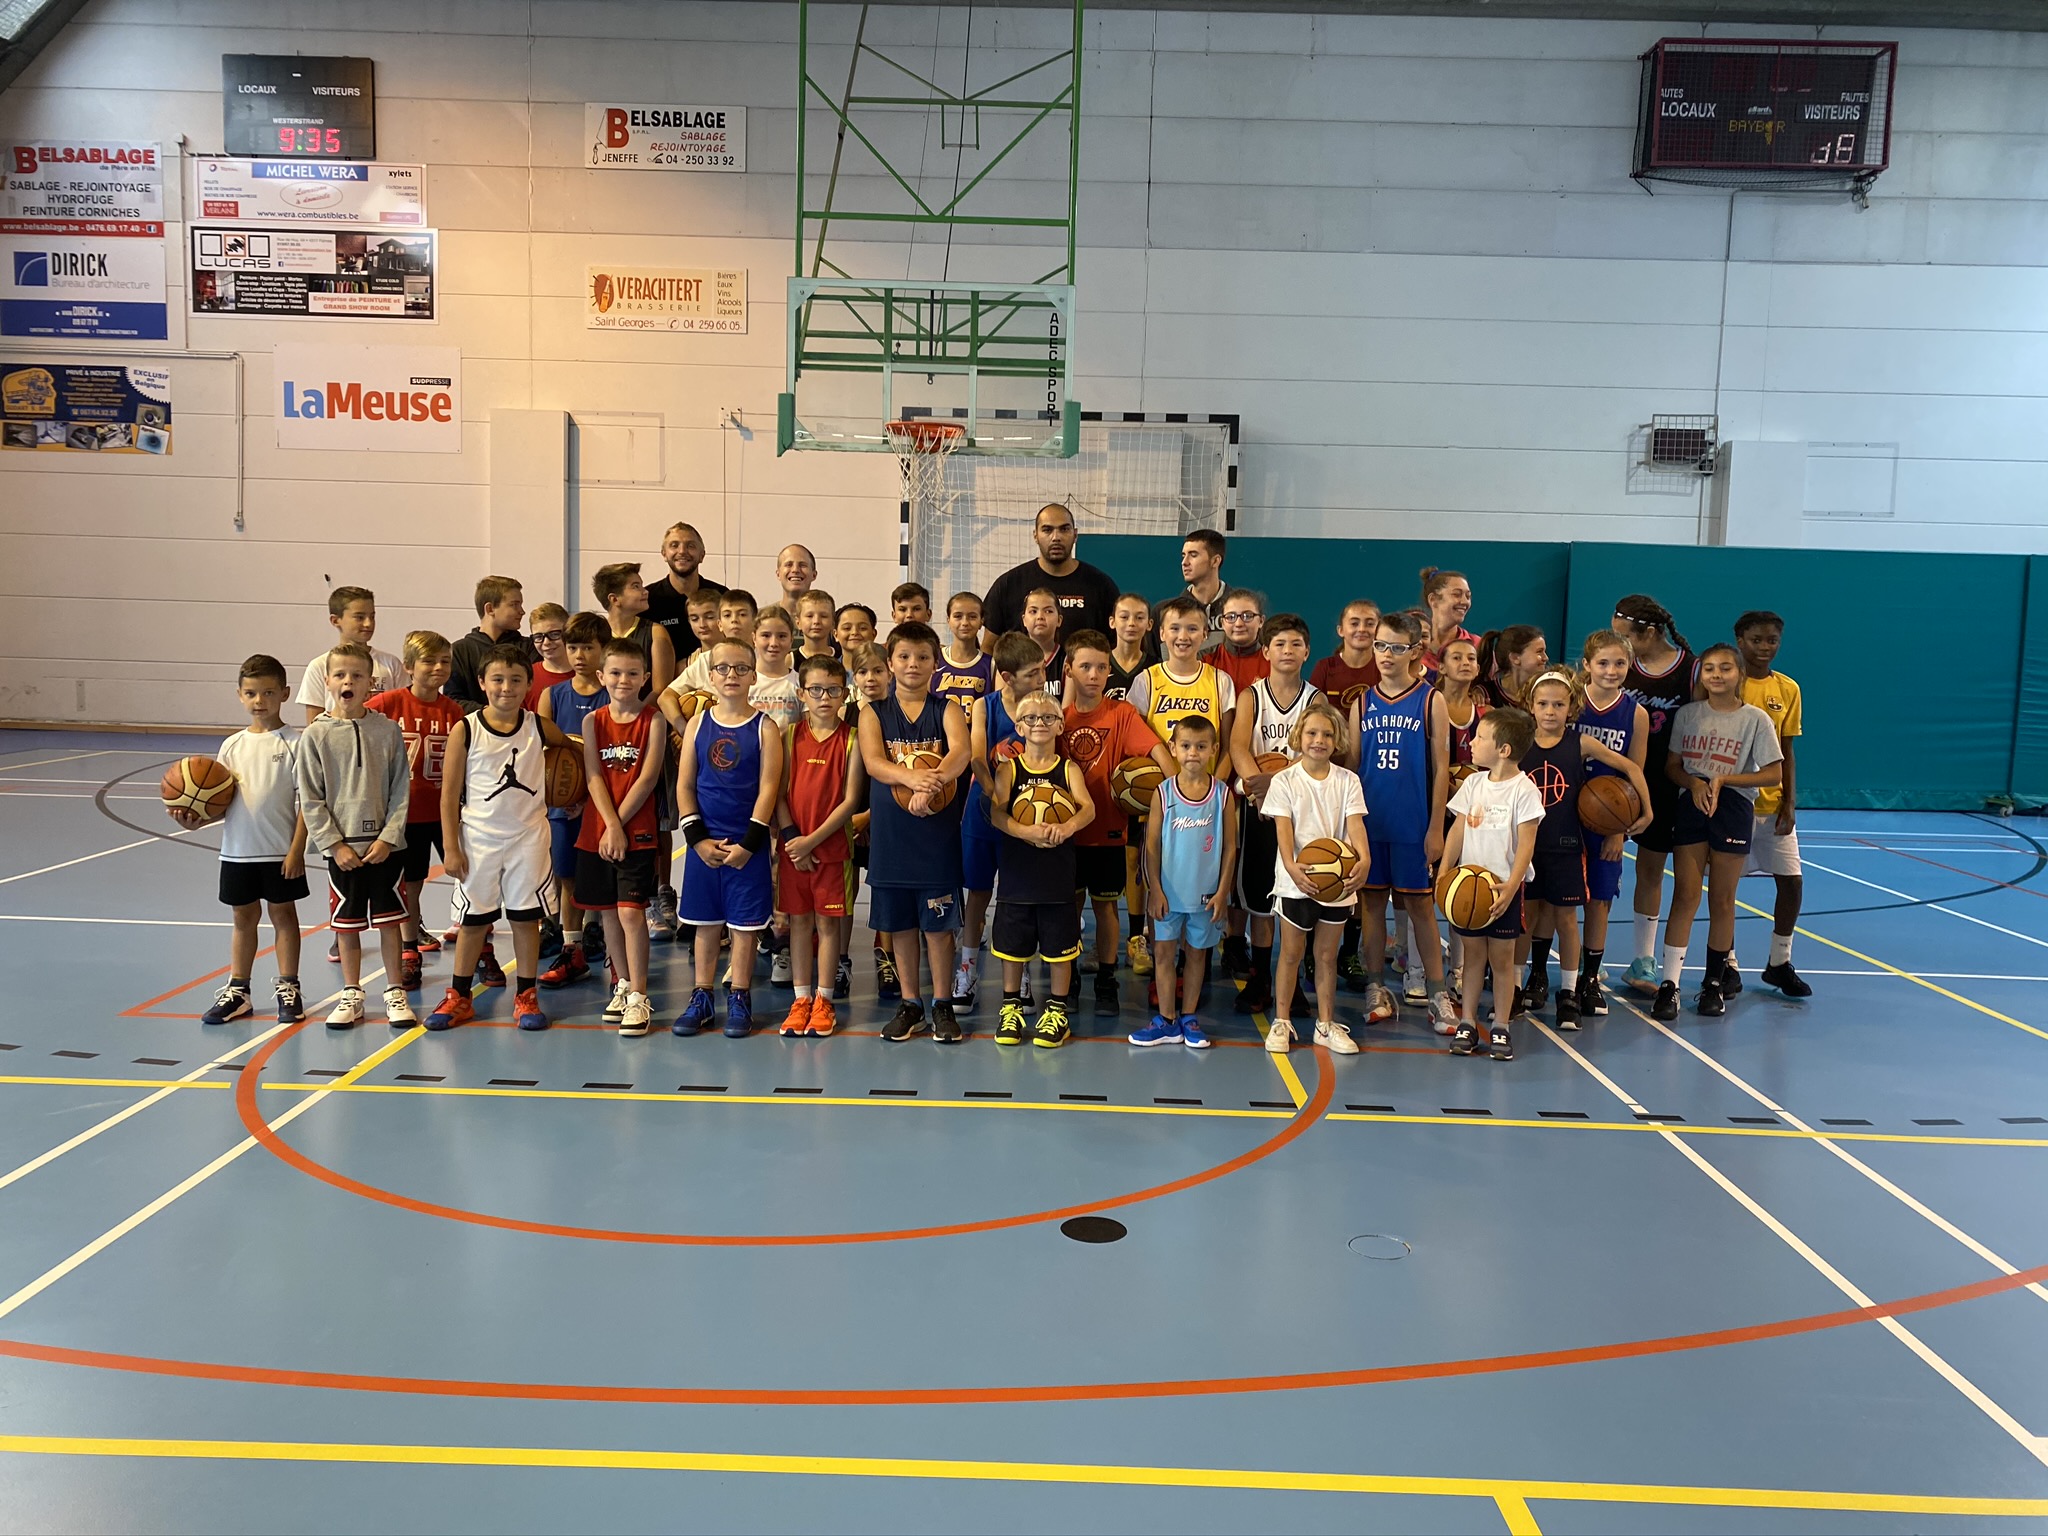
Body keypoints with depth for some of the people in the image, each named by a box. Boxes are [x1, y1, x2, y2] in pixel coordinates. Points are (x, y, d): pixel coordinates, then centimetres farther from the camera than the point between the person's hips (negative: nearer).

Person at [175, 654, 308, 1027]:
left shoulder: (294, 743, -7)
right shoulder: (232, 746, 5)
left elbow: (305, 801, -8)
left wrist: (296, 850, -12)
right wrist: (195, 819, -12)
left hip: (280, 852, -4)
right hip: (237, 850, 4)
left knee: (283, 914, 7)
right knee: (243, 917, 13)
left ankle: (288, 989, 18)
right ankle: (237, 992, 23)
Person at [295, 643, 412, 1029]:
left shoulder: (388, 730, -2)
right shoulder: (315, 735, -3)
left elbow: (401, 791, -1)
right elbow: (310, 799, -2)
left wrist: (388, 837, -9)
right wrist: (335, 844, -8)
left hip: (384, 845, 0)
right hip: (341, 846, 0)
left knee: (390, 919, 6)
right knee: (346, 924, 10)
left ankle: (395, 993, 19)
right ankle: (351, 995, 23)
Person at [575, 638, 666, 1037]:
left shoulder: (653, 720, -4)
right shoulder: (592, 720, 4)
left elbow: (647, 779, -9)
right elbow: (594, 777, -2)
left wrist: (619, 824, -12)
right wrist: (610, 825, -12)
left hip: (637, 831, -4)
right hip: (595, 830, 4)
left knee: (631, 912, -9)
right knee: (607, 912, 11)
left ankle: (639, 997, -1)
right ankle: (623, 985, 26)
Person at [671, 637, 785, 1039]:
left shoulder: (764, 727, -4)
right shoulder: (697, 724, 4)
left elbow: (768, 788, -8)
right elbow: (684, 785, 3)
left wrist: (749, 843, -12)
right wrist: (698, 838, -5)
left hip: (748, 844, -2)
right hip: (703, 843, 2)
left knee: (745, 923, 4)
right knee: (706, 922, 11)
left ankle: (739, 999, 16)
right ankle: (701, 997, 22)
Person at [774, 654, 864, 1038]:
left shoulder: (852, 739, -3)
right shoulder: (791, 735, 3)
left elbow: (851, 799, -8)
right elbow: (779, 793, 2)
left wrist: (813, 839, -13)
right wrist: (791, 835, -10)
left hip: (833, 846, -2)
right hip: (793, 846, 2)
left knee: (828, 920, 4)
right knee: (799, 920, 9)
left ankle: (823, 1001, 15)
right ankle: (801, 999, 18)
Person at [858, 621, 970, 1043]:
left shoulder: (947, 710, 3)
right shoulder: (873, 713, 5)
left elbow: (960, 753, -16)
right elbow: (873, 762, -11)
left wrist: (932, 784, -35)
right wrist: (913, 778, -31)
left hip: (938, 831, -1)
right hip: (889, 833, 2)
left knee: (938, 924, 3)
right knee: (899, 923, 10)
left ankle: (941, 1004, 17)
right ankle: (910, 1004, 23)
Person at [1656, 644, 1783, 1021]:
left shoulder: (1755, 719, -2)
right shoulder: (1687, 715, 5)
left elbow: (1774, 774, -3)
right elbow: (1672, 766, 8)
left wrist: (1723, 779, -14)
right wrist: (1694, 782, -13)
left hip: (1733, 810, -1)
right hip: (1690, 807, 1)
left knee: (1721, 899, 7)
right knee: (1685, 895, -3)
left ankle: (1715, 982, 21)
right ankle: (1669, 984, -3)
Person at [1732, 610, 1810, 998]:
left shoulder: (1788, 689, 5)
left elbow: (1786, 751, 7)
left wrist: (1789, 802, 0)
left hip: (1772, 803, 4)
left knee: (1792, 880, 3)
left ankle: (1779, 963, 20)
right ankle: (1727, 963, 18)